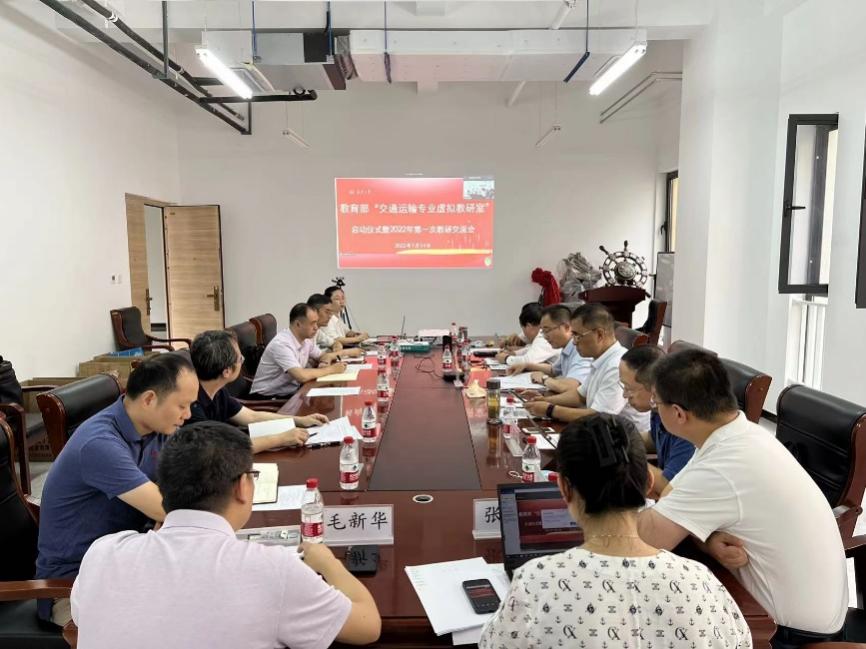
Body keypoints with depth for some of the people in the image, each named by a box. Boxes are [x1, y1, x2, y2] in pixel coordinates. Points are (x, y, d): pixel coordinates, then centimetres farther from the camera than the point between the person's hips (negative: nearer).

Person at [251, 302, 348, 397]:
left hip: (290, 392, 8)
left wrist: (325, 363, -7)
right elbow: (301, 376, -33)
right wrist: (331, 369, -21)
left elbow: (322, 356, 17)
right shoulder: (281, 344, -24)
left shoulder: (306, 339, 0)